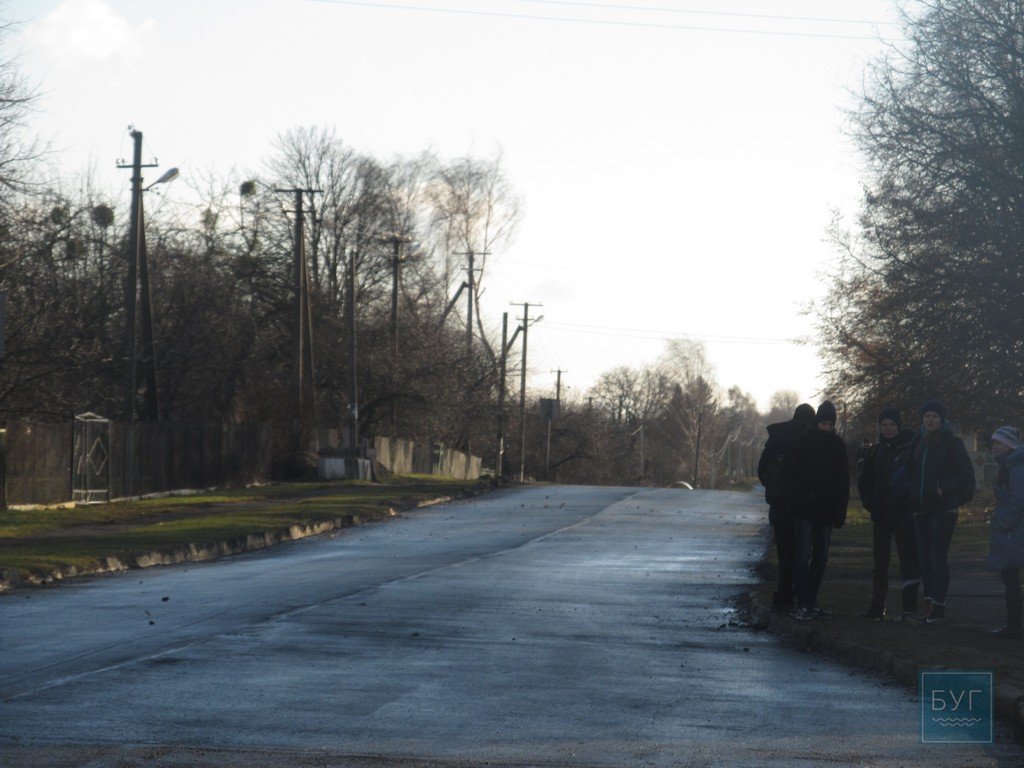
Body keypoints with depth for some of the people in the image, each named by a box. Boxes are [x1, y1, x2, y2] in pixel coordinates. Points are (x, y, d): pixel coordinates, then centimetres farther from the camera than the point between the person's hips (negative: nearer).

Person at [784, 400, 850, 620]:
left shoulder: (838, 445, 8)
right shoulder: (803, 441, -1)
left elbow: (843, 480, 10)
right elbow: (791, 471, -2)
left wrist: (840, 511, 3)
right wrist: (797, 500, -11)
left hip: (826, 511, 4)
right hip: (806, 509, -4)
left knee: (821, 557, 7)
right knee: (804, 555, -8)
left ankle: (811, 601, 14)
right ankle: (802, 604, -10)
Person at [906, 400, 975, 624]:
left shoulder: (951, 442, -6)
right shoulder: (919, 442, 12)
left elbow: (967, 473, -8)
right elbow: (910, 469, 24)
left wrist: (945, 489, -16)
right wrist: (911, 492, 10)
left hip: (944, 507, -6)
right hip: (921, 508, 6)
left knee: (938, 556, -8)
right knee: (924, 556, 5)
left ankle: (938, 606, -6)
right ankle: (929, 602, 10)